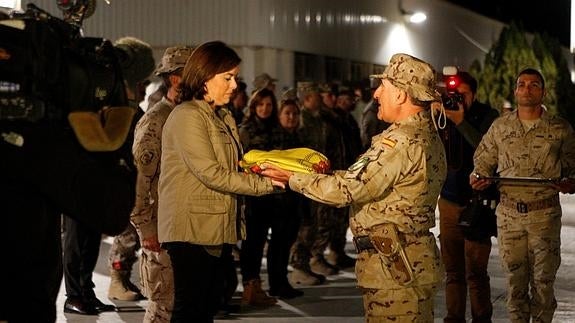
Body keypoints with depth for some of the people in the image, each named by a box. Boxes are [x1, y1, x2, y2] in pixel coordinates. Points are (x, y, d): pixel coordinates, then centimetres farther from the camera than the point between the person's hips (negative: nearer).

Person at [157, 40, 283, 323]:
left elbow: (232, 168, 13)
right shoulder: (187, 116, -13)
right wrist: (264, 183, -16)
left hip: (219, 228, 9)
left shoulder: (223, 118, 17)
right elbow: (211, 174, -19)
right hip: (192, 228, -9)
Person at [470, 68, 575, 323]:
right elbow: (483, 162, 16)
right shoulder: (500, 127, 9)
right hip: (509, 213, 2)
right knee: (514, 280, 6)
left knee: (543, 280, 0)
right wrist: (478, 178, -5)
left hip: (545, 213, -1)